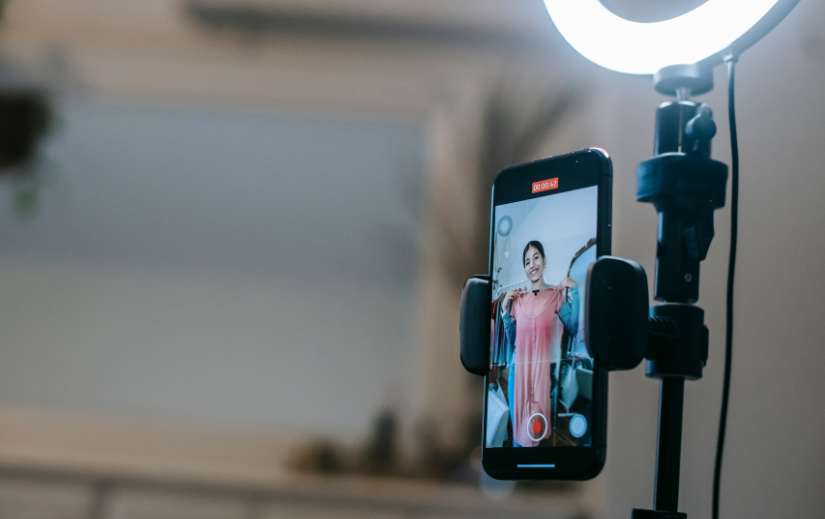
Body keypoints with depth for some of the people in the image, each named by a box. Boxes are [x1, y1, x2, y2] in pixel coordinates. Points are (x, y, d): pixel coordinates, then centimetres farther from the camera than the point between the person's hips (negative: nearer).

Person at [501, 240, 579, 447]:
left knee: (539, 430, 0)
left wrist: (573, 291, -14)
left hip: (543, 370, -4)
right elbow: (512, 340, 14)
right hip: (519, 370, 4)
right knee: (518, 432, 8)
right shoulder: (518, 299, 12)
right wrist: (505, 310, 4)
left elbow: (574, 326, -10)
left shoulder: (555, 295, 2)